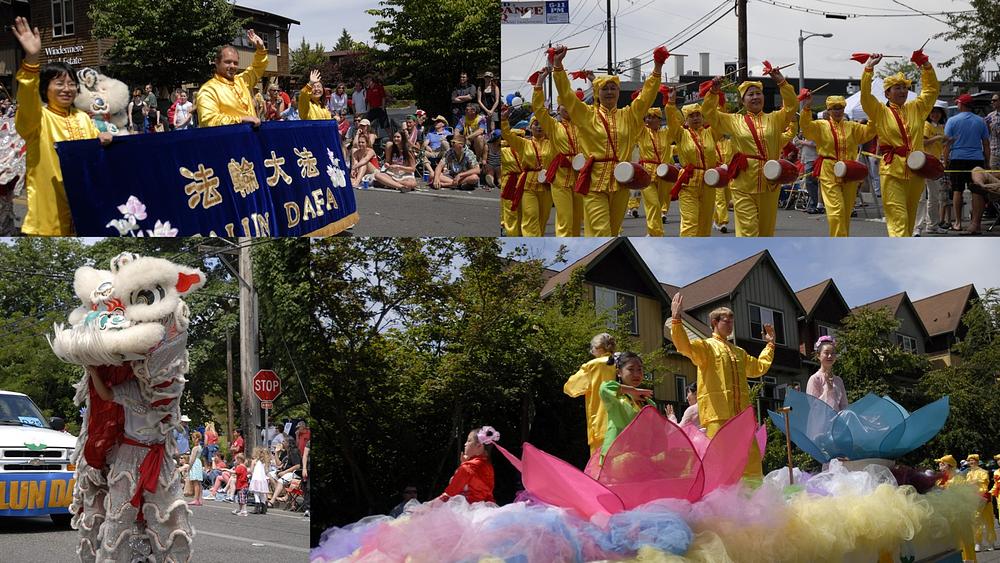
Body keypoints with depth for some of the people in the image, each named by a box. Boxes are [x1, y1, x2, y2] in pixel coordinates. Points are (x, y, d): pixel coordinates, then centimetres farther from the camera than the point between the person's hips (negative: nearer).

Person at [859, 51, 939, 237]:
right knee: (898, 217, -13)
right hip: (892, 172, -5)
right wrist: (870, 67, -10)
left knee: (910, 218, 12)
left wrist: (925, 65, 6)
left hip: (915, 171, 5)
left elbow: (932, 89, 17)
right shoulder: (880, 112, 2)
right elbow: (865, 94, -8)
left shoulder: (916, 109, 13)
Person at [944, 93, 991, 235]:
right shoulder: (980, 121, 6)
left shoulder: (952, 121, -1)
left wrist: (945, 161, 1)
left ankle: (958, 222, 8)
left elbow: (947, 143, -4)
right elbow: (986, 144, 8)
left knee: (957, 190, 9)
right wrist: (987, 162, 14)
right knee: (977, 191, 0)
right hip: (977, 159, 1)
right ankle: (976, 223, -5)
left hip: (958, 159, -1)